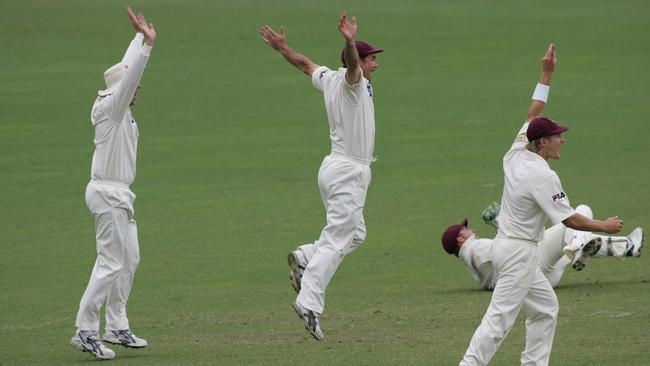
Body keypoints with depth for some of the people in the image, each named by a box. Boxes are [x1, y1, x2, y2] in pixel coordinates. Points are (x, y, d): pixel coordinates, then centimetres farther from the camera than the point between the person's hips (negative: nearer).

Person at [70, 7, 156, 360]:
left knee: (129, 260, 14)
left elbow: (128, 69, 25)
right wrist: (147, 42, -35)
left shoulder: (122, 109, 11)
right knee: (112, 263, -11)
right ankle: (85, 332, -10)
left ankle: (117, 328, 20)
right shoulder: (108, 108, -14)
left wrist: (141, 37, 30)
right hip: (107, 193, -10)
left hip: (119, 195, 10)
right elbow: (128, 78, -29)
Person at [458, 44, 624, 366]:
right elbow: (569, 220, -18)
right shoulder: (543, 176, -19)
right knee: (500, 318, -12)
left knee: (545, 309, 17)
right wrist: (605, 227, -4)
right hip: (519, 252, -10)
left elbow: (532, 115, 16)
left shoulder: (516, 154, 3)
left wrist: (546, 73, 14)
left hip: (504, 244, 10)